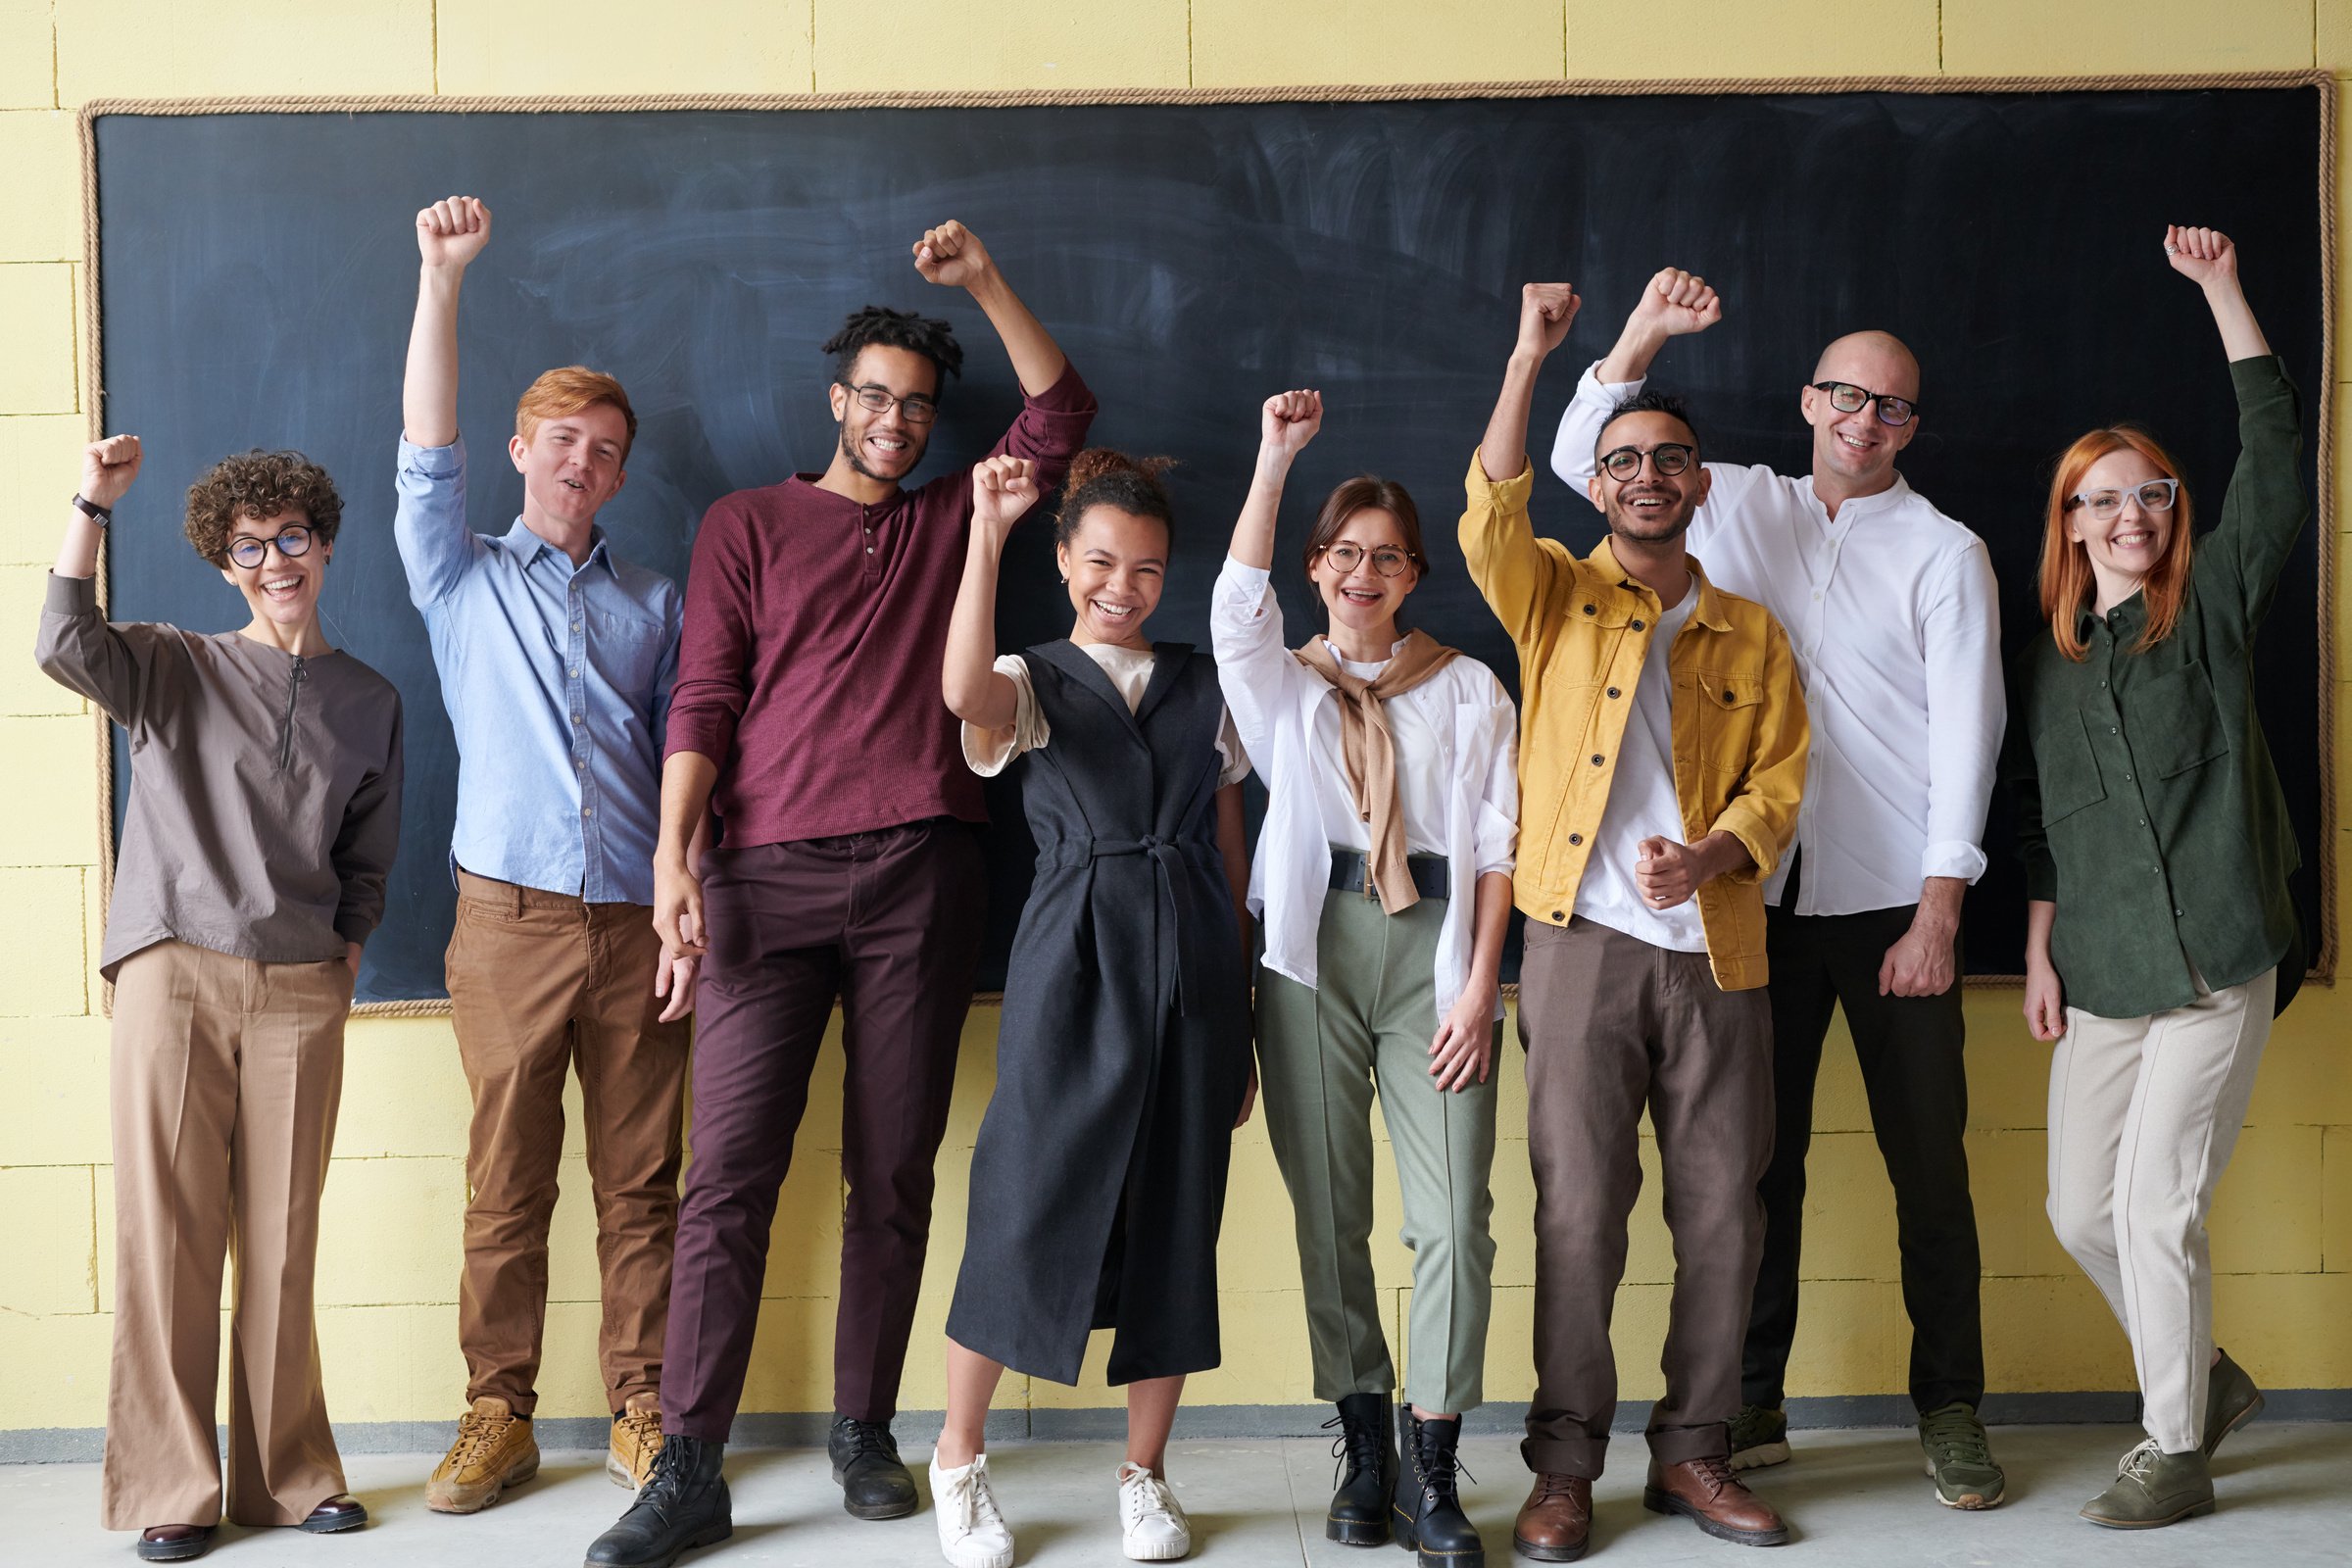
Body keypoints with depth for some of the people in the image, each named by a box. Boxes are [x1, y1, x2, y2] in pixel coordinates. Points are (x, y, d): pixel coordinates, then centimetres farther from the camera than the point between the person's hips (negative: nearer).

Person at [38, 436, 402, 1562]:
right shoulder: (174, 670, 9)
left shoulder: (369, 702, 15)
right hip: (174, 974, -1)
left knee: (282, 1240, 3)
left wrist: (345, 960, 11)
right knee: (168, 1232, -1)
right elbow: (66, 647, -12)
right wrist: (93, 506, -15)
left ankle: (288, 1475, 15)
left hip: (302, 993, 2)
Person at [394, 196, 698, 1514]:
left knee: (642, 1187, 5)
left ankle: (644, 1416, 15)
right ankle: (499, 1417, 15)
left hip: (639, 924, 1)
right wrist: (443, 277, -10)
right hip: (510, 920, -1)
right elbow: (427, 454, -3)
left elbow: (687, 761, 9)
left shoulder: (655, 604, 14)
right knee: (506, 1187, 3)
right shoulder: (463, 578, 11)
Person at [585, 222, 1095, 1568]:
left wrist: (984, 279, 6)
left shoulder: (953, 519, 18)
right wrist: (674, 854, -7)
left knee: (897, 1173, 5)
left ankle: (865, 1432, 17)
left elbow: (1062, 412, 13)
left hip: (922, 876, 2)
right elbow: (704, 698, 4)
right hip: (772, 876, -2)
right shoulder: (749, 524, 12)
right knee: (731, 1172, -6)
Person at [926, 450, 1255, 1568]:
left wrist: (1242, 1015, 10)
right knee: (1026, 1203, -3)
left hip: (1193, 969, 3)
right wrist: (987, 529, -27)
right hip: (1072, 966, -3)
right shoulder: (1035, 683, 3)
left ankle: (1145, 1474, 21)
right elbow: (965, 693, -24)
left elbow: (1231, 854, 13)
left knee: (1177, 1214, 6)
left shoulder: (1205, 690, 13)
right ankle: (958, 1458, 18)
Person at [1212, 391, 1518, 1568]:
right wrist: (1275, 456, -15)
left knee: (1453, 1213, -7)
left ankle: (1432, 1470, 2)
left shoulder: (1468, 689, 10)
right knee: (1328, 1210, 4)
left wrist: (1479, 984, -5)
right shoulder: (1282, 685, 12)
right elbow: (1237, 605, -10)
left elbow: (1496, 841, 5)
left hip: (1435, 949, -1)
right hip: (1316, 949, 1)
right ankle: (1363, 1450, 16)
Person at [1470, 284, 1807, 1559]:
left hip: (1716, 952, 3)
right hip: (1585, 941, -2)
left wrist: (1709, 855, -13)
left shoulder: (1752, 633, 14)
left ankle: (1693, 1451, 20)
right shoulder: (1556, 599, 9)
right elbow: (1488, 525, -12)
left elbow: (1779, 782, 7)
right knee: (1578, 1208, -2)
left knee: (1723, 1213, 5)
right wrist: (1530, 360, -16)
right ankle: (1564, 1465, 10)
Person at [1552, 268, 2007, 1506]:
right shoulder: (1741, 507, 12)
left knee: (1927, 1161, 2)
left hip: (1892, 901, -2)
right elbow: (1582, 460, 12)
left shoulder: (1945, 553, 3)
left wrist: (1937, 914, -10)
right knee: (1760, 1156, 7)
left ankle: (1950, 1408, 15)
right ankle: (1751, 1403, 17)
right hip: (1762, 891, 2)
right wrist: (1642, 334, -2)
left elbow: (1967, 735, -3)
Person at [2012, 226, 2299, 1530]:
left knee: (2153, 1208, -7)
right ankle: (2207, 1379, 32)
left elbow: (2275, 454, -8)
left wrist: (2222, 294, -11)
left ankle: (2178, 1454, 10)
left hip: (2216, 960, -4)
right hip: (2100, 971, 5)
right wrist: (2039, 952, 8)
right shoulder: (2048, 659, 11)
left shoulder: (2212, 608, 1)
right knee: (2081, 1212, 7)